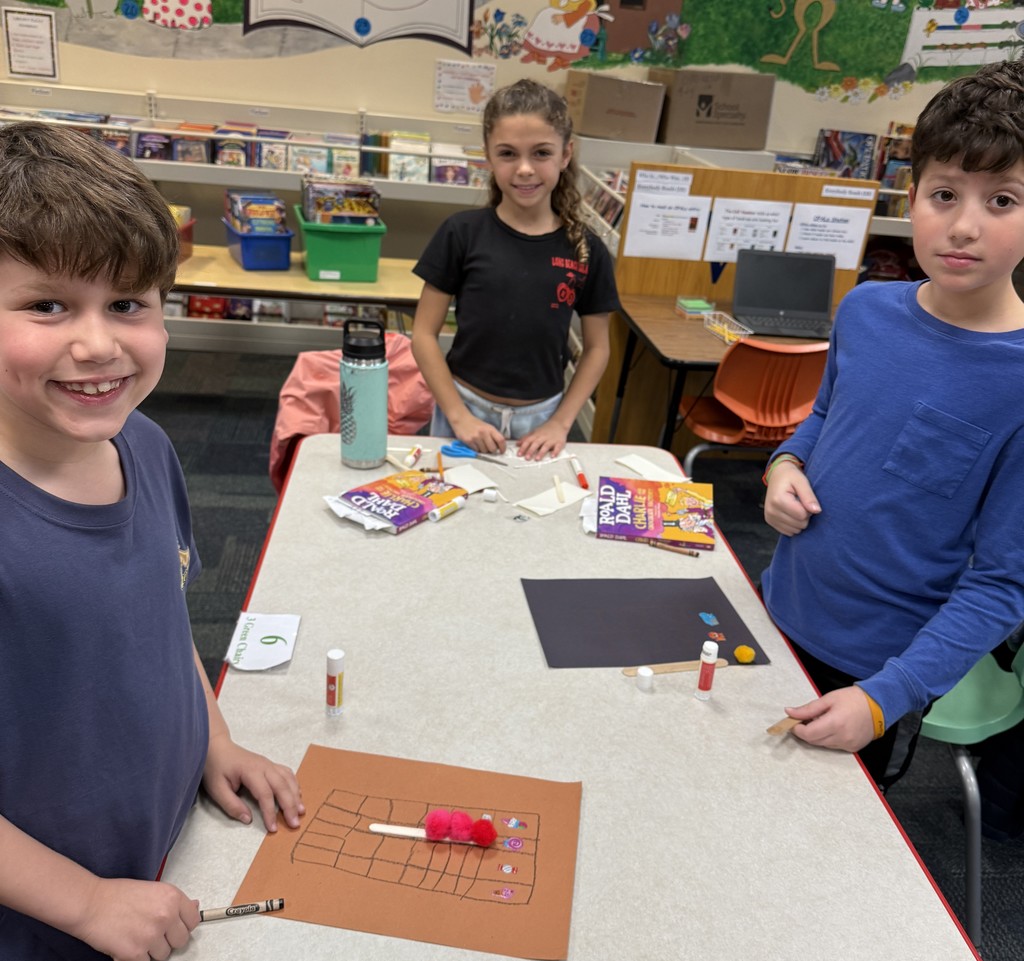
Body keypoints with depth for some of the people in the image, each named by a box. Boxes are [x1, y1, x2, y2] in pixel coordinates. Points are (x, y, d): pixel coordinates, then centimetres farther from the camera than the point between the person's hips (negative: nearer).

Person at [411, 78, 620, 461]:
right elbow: (424, 335, -6)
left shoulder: (586, 250, -5)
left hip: (539, 418, 1)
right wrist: (458, 415, -12)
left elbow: (596, 348, 4)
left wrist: (560, 422, -5)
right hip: (466, 408, -1)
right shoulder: (462, 233, -9)